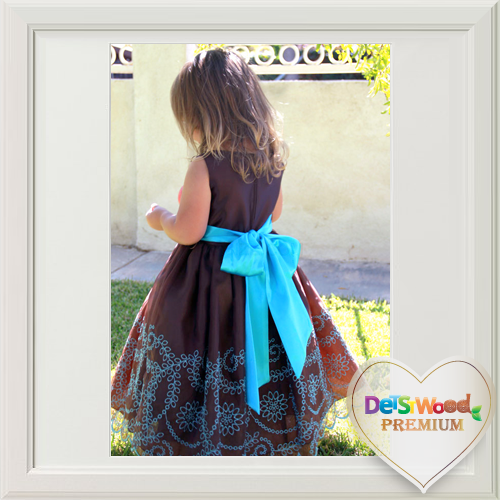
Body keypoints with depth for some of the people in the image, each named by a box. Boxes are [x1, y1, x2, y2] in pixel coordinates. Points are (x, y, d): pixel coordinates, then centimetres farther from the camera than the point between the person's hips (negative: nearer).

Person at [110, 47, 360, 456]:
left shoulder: (205, 167, -22)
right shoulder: (270, 158, -2)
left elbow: (188, 232, -19)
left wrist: (160, 218, 2)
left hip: (212, 279, -7)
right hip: (264, 268, 7)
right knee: (263, 360, 21)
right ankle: (283, 433, 36)